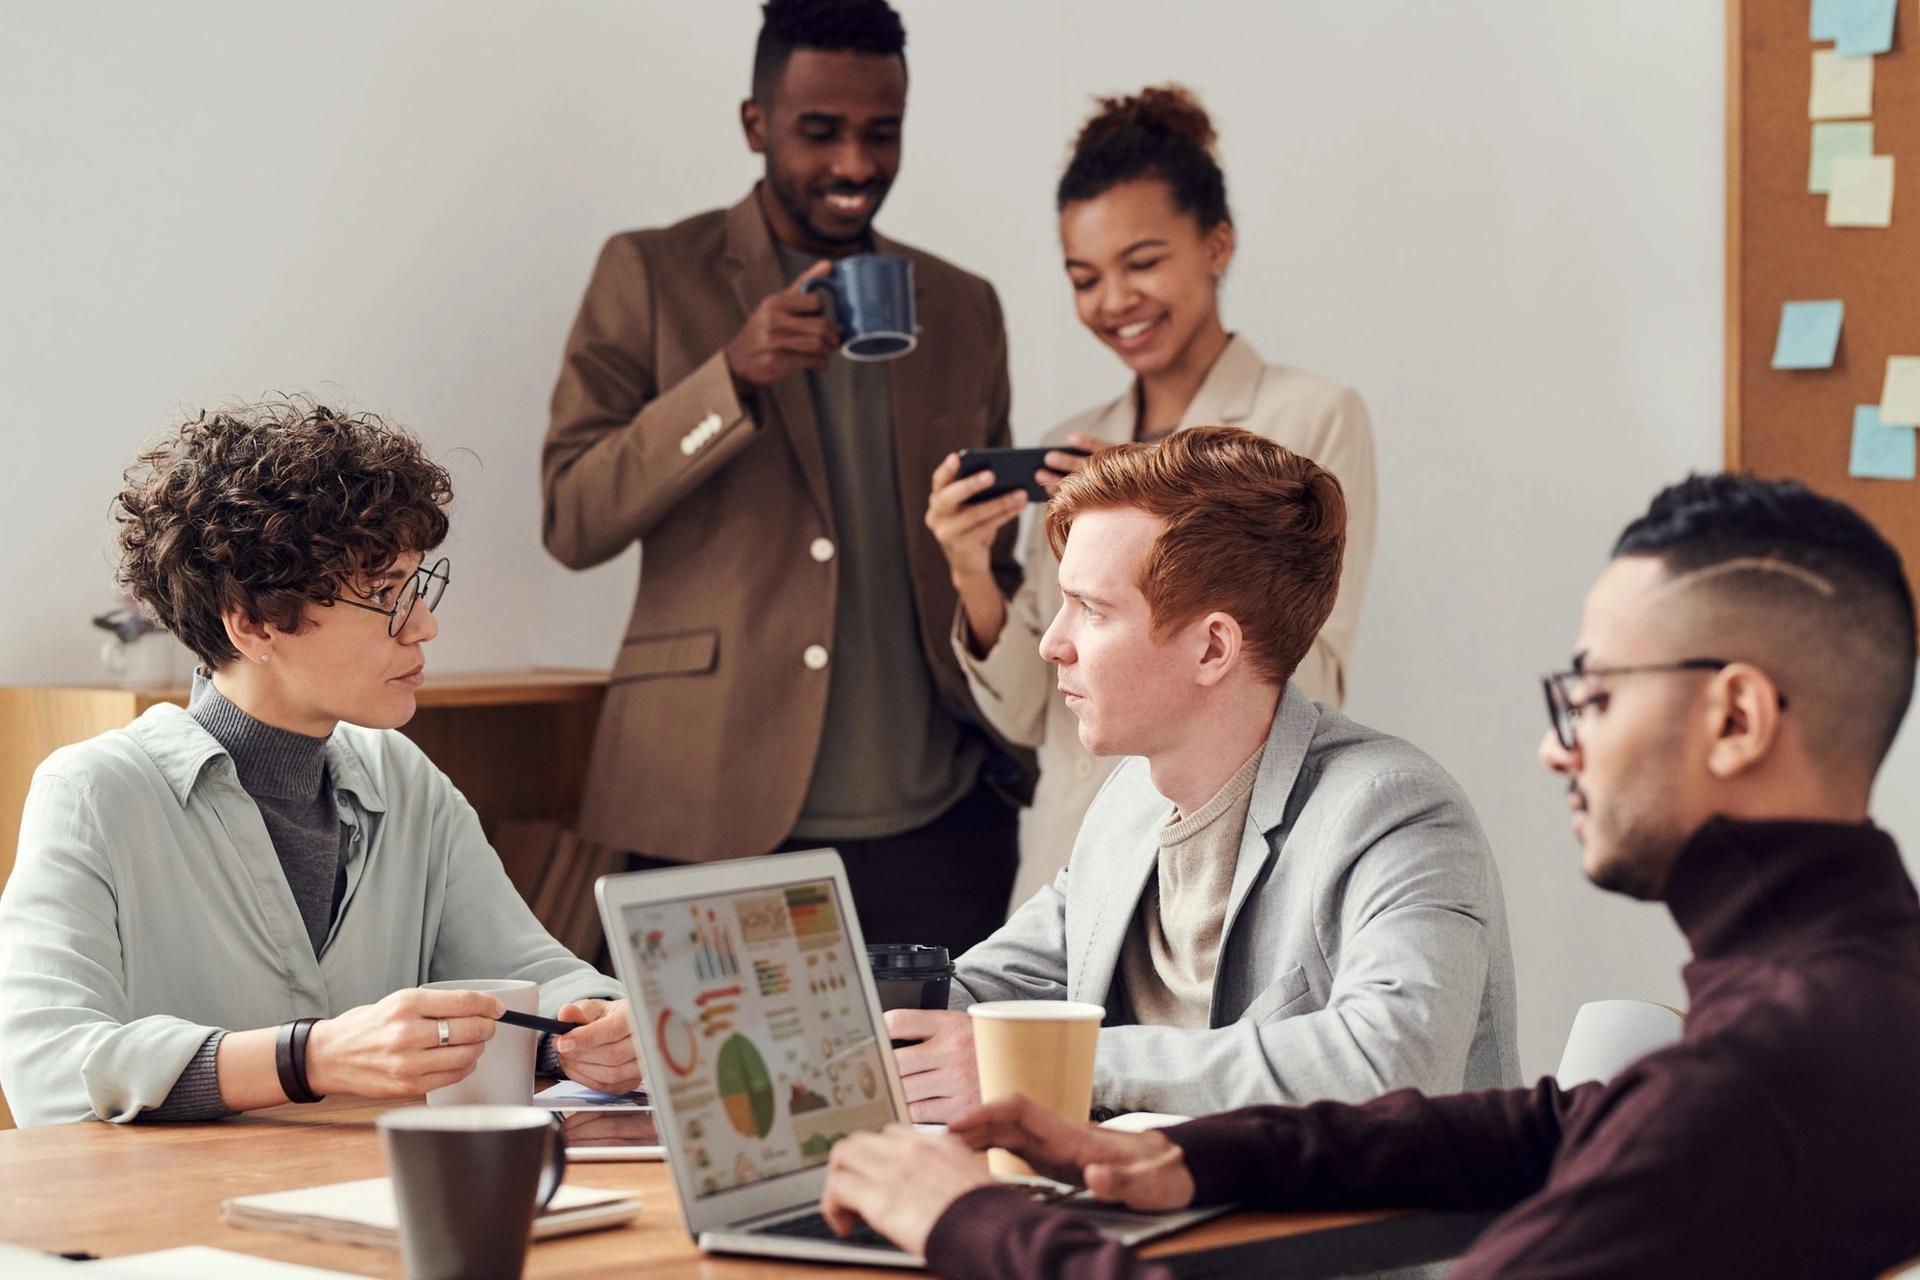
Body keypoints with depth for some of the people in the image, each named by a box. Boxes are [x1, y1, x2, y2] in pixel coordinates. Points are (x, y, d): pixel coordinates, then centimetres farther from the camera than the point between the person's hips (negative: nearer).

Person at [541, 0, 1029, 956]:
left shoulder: (963, 309, 15)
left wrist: (1021, 754, 11)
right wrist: (734, 374, -18)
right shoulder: (651, 277, 4)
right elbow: (572, 521, -6)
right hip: (717, 822, -3)